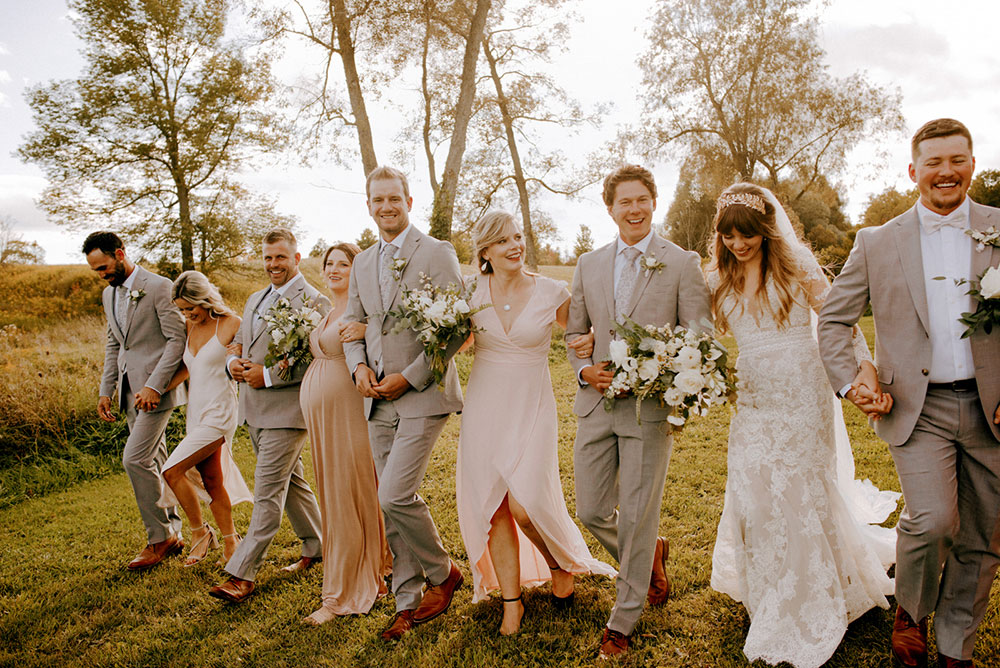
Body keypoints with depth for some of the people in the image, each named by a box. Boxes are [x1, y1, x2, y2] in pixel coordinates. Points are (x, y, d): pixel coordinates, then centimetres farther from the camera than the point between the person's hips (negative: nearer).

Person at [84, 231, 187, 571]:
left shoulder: (159, 287, -11)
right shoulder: (108, 294, 15)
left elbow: (178, 339, -15)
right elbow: (113, 344, 22)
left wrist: (153, 386, -20)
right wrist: (106, 389, 15)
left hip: (156, 387, -8)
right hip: (130, 390, 8)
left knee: (135, 459, -13)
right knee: (153, 463, 11)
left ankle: (159, 538, 2)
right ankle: (172, 534, 21)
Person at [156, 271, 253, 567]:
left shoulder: (231, 324, -11)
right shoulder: (191, 325, 9)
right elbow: (186, 366, 19)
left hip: (219, 414, -7)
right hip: (196, 413, 7)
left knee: (172, 470, -11)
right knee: (211, 481, 10)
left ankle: (200, 531, 8)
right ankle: (230, 540, 23)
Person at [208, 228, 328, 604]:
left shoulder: (313, 302, -12)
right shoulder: (256, 299, 16)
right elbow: (239, 340, 24)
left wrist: (268, 375, -20)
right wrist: (233, 361, 1)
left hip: (285, 411, -9)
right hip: (254, 410, 9)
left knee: (267, 493, -4)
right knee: (291, 482, 19)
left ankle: (242, 575, 2)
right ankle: (317, 547, 34)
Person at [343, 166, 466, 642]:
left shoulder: (437, 254, -6)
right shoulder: (362, 263, 14)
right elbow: (353, 323, 18)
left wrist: (410, 377, -14)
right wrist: (358, 366, -2)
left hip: (422, 395, -6)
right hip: (378, 400, 6)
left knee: (395, 495, -14)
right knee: (393, 503, 10)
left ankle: (442, 572, 13)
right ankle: (407, 603, 24)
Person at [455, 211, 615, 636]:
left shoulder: (552, 294, -4)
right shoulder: (471, 294, -1)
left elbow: (580, 336, 13)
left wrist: (590, 340, -12)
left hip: (532, 408, -2)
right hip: (484, 407, 2)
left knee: (525, 506, -11)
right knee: (494, 508, 5)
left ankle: (561, 563, 23)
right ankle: (511, 600, 24)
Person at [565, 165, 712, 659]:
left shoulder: (682, 263, -1)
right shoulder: (589, 265, 10)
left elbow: (700, 337, -2)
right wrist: (584, 369, -3)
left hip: (652, 406, -4)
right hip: (596, 404, 4)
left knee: (636, 517, 2)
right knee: (591, 512, 9)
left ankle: (623, 621, 24)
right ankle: (650, 555, 40)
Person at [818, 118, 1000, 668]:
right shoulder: (877, 242, 3)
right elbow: (833, 318, 8)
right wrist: (848, 381, -3)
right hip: (919, 409, -2)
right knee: (931, 519, -18)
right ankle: (910, 612, 13)